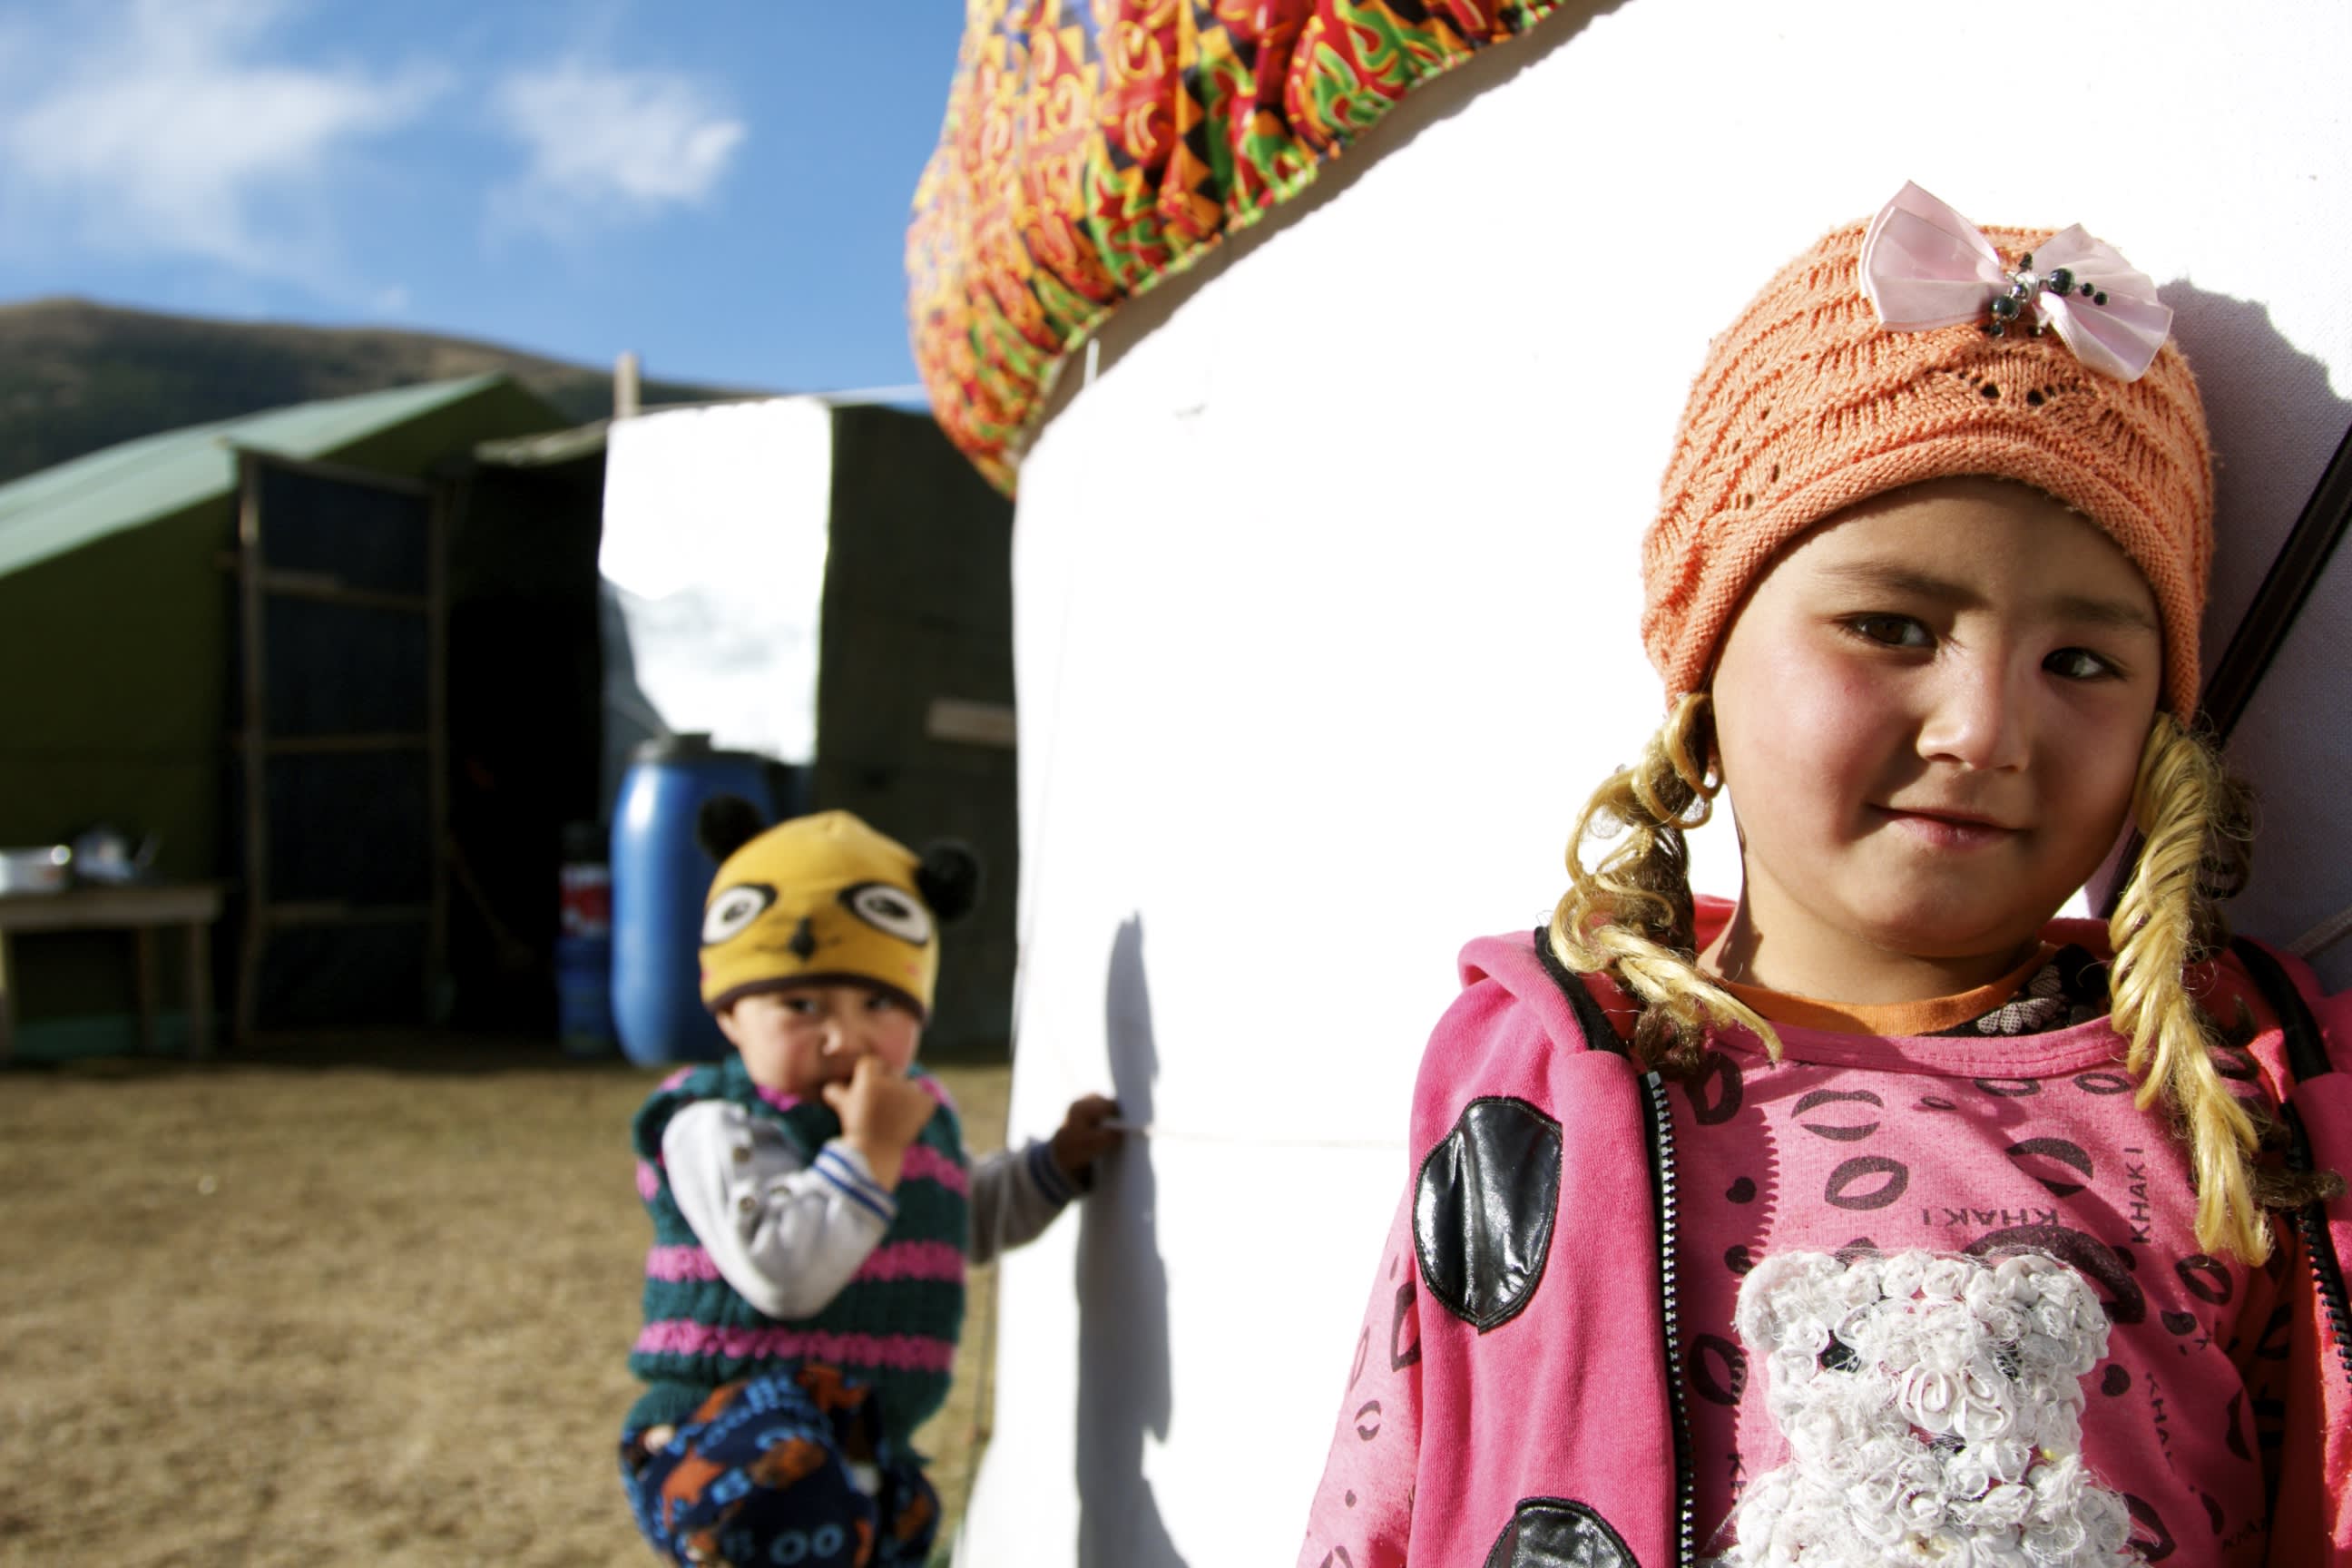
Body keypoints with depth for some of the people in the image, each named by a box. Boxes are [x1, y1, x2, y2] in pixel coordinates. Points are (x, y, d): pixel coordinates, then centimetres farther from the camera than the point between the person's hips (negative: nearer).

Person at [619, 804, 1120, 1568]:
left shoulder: (920, 1111, 10)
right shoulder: (719, 1128, -17)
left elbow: (971, 1217, 31)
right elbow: (781, 1274, -31)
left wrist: (1057, 1163, 20)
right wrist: (867, 1150, -26)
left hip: (863, 1452, 8)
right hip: (727, 1438, -8)